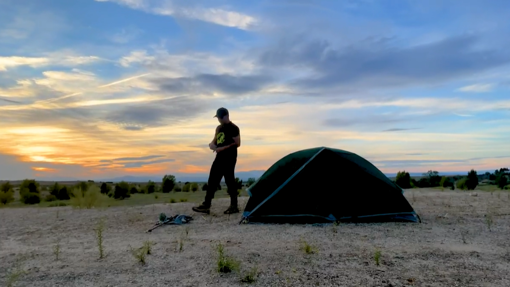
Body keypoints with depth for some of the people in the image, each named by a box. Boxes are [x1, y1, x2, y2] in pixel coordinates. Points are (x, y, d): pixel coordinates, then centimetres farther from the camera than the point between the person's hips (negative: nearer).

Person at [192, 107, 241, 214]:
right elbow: (215, 140, 22)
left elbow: (237, 143, -14)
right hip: (219, 158, 8)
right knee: (212, 180, 5)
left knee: (229, 181, -3)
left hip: (229, 159, -8)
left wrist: (223, 148, -20)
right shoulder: (219, 128, 15)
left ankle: (234, 206, 9)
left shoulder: (233, 128, -9)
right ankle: (206, 205, 9)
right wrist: (212, 144, -2)